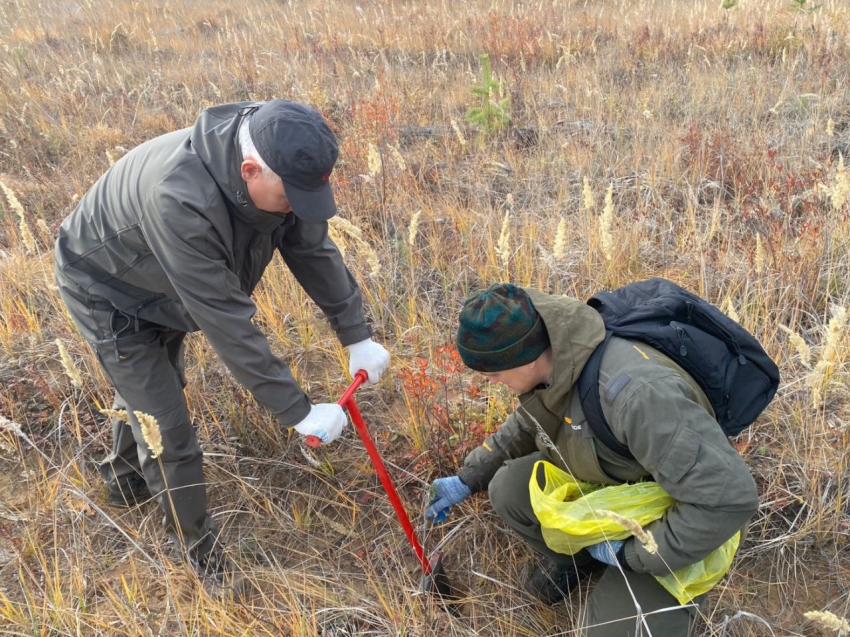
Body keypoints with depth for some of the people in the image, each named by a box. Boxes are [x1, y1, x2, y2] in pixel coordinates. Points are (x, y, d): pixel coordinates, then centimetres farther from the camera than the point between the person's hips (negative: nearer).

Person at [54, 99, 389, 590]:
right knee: (168, 426, -5)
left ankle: (126, 479, 56)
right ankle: (199, 548, 18)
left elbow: (314, 250, -12)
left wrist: (358, 337, -14)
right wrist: (297, 411, -38)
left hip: (165, 288, 7)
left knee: (154, 388, 27)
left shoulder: (280, 170, -25)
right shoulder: (180, 198, -47)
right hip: (109, 292, -7)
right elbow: (226, 321, -44)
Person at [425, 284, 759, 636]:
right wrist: (467, 479, 5)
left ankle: (671, 589, 14)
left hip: (664, 513, -6)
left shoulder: (635, 392, -41)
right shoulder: (551, 358, -14)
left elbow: (728, 497, -39)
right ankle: (571, 553, 16)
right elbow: (526, 425, 10)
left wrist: (631, 553, -27)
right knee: (508, 488, -12)